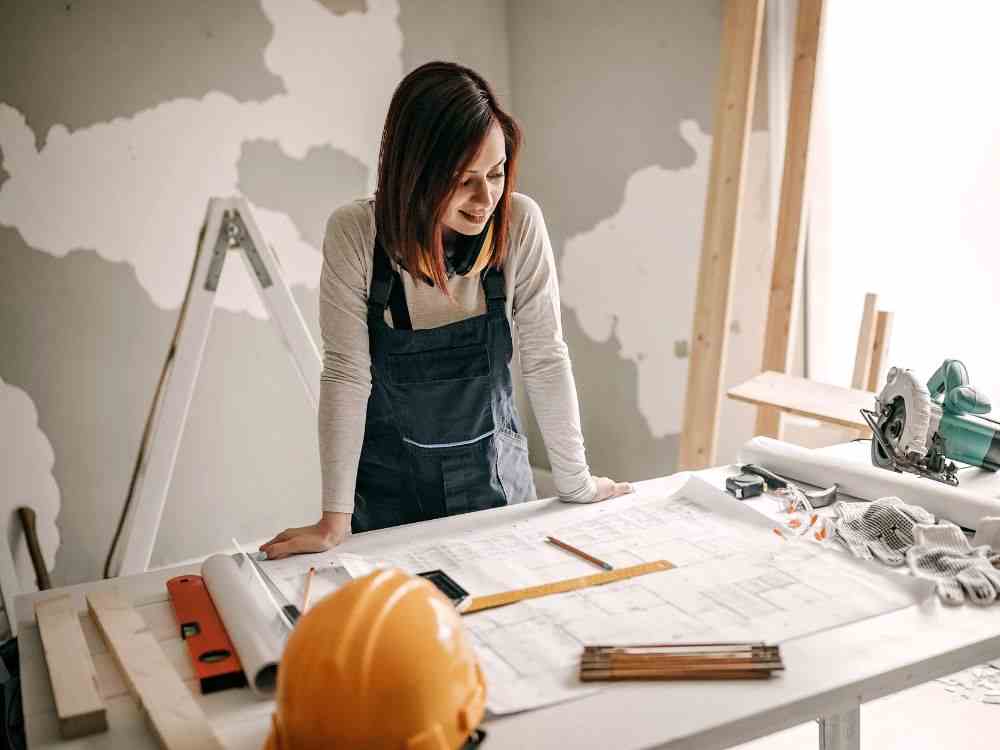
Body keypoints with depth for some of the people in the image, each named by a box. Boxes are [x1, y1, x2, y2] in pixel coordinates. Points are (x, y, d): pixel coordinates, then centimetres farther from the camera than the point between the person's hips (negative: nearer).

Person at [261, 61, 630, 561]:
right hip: (388, 488, -1)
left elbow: (545, 359, -12)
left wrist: (576, 482, -7)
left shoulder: (520, 224, -17)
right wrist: (335, 519, -19)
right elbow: (346, 375, -19)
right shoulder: (354, 234, -20)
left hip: (496, 477, 2)